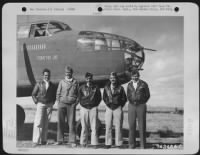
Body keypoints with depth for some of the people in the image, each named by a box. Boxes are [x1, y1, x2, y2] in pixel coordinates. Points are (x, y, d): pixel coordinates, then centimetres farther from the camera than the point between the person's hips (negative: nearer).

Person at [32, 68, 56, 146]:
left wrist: (52, 103, 5)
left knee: (45, 124, 4)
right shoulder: (39, 84, 0)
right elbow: (33, 94, 4)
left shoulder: (52, 85, 9)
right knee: (38, 123, -10)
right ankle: (36, 141, -9)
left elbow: (54, 96, 18)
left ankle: (43, 140, 11)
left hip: (49, 105, 3)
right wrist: (36, 102, -4)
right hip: (40, 104, -2)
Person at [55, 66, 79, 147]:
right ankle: (60, 140, 8)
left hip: (71, 104, -1)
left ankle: (72, 141, 1)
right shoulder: (62, 82, 10)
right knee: (60, 122, 0)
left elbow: (78, 94, 10)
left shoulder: (75, 82, 9)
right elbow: (58, 93, 12)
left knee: (71, 123, -4)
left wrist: (76, 102, -1)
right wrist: (58, 102, 2)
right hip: (62, 103, 1)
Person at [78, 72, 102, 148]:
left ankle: (94, 143, 0)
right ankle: (83, 143, 9)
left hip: (93, 108, -1)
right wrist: (83, 104, 0)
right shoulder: (82, 88, 10)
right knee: (84, 127, 2)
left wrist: (95, 104, 1)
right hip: (84, 108, 1)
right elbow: (80, 98, 10)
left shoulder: (96, 88, 7)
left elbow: (99, 98, 9)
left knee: (94, 127, -4)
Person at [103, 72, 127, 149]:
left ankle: (119, 144, 6)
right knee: (108, 126, 2)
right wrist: (108, 104, 8)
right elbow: (104, 97, 17)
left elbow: (124, 98, 4)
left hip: (118, 108, -2)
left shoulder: (120, 88, 0)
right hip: (109, 108, 2)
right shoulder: (106, 87, 7)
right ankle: (108, 143, 9)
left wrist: (120, 105, -1)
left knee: (118, 126, 0)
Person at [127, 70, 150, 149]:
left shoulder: (143, 84, -2)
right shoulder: (129, 85, 8)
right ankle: (132, 144, 10)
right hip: (131, 106, 3)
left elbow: (147, 95, 5)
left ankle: (142, 145, 8)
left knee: (142, 126, 0)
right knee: (131, 125, 2)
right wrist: (132, 102, 7)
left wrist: (142, 103, 2)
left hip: (141, 106, -3)